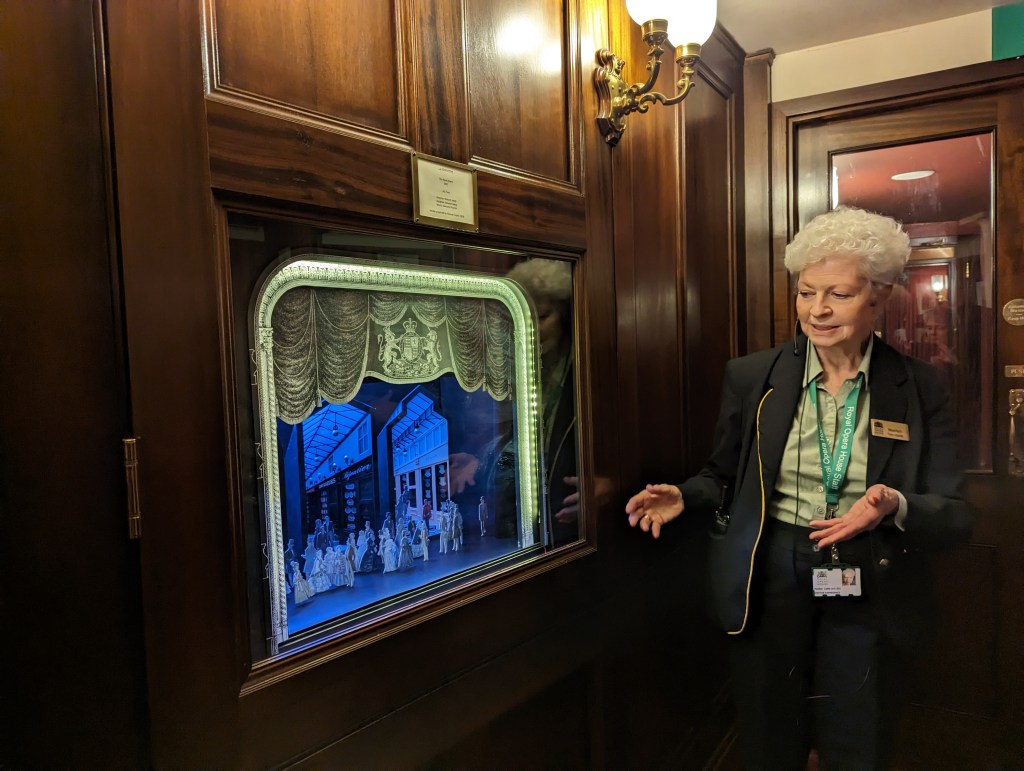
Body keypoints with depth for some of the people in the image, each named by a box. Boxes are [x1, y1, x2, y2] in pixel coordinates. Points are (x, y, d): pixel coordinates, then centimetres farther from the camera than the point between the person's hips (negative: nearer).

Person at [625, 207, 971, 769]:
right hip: (769, 581, 1)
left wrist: (894, 506, -25)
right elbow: (723, 475, 8)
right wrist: (684, 496, -13)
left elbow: (953, 515, -4)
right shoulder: (751, 377, -3)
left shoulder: (918, 389, -4)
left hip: (864, 591, 0)